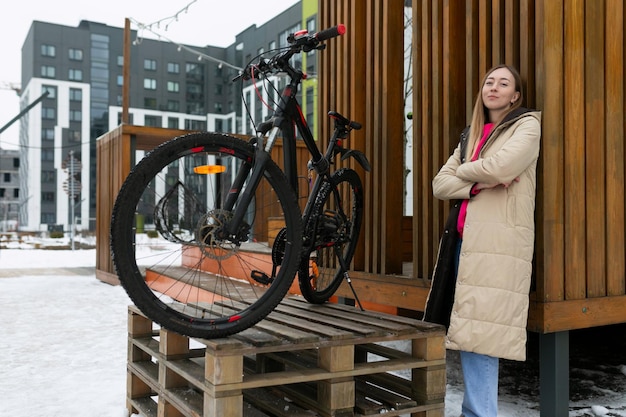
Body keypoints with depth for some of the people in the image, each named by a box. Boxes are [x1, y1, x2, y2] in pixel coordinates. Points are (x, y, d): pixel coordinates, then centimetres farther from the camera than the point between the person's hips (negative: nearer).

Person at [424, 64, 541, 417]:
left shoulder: (527, 125, 5)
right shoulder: (470, 134, 23)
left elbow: (502, 166, -16)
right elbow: (441, 184, 11)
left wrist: (464, 171, 3)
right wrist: (480, 183, -6)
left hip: (498, 240, -6)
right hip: (465, 238, 6)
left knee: (479, 331, -11)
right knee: (469, 329, 8)